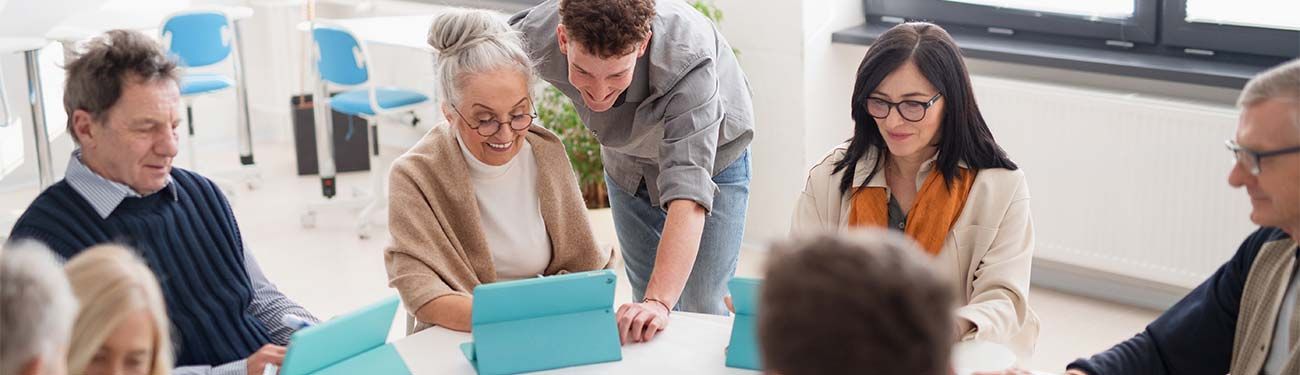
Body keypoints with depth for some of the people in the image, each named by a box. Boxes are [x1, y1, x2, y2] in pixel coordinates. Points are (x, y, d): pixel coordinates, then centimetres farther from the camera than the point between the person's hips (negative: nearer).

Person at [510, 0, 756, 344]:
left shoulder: (687, 58, -43)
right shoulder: (539, 34, -31)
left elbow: (688, 189, -49)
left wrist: (659, 301, -59)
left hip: (712, 157, -3)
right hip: (626, 161, 3)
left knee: (701, 310, -7)